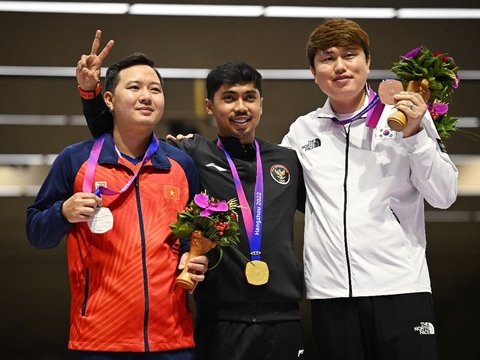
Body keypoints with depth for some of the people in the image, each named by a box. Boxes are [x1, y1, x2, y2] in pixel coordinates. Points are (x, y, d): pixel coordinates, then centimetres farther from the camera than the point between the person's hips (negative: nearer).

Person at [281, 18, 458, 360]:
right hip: (330, 292, 3)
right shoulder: (302, 130, 11)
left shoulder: (405, 117, 4)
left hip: (401, 287, -2)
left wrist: (415, 134, -13)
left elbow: (444, 196, -1)